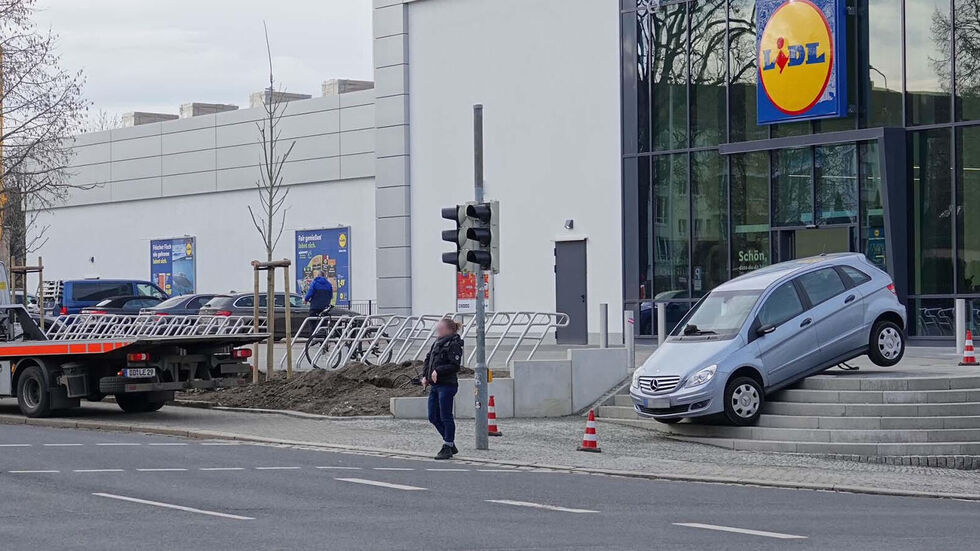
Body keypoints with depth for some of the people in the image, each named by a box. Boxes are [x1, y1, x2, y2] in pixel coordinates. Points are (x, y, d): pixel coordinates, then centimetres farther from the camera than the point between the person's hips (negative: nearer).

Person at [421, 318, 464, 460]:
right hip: (435, 385, 9)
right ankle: (450, 444, 22)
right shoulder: (437, 343, 15)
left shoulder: (453, 345, -11)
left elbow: (455, 366, -17)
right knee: (433, 417, 11)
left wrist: (438, 371, -21)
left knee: (446, 417, -3)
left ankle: (447, 448, 6)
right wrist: (425, 376, 7)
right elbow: (428, 360, 20)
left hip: (446, 385, -9)